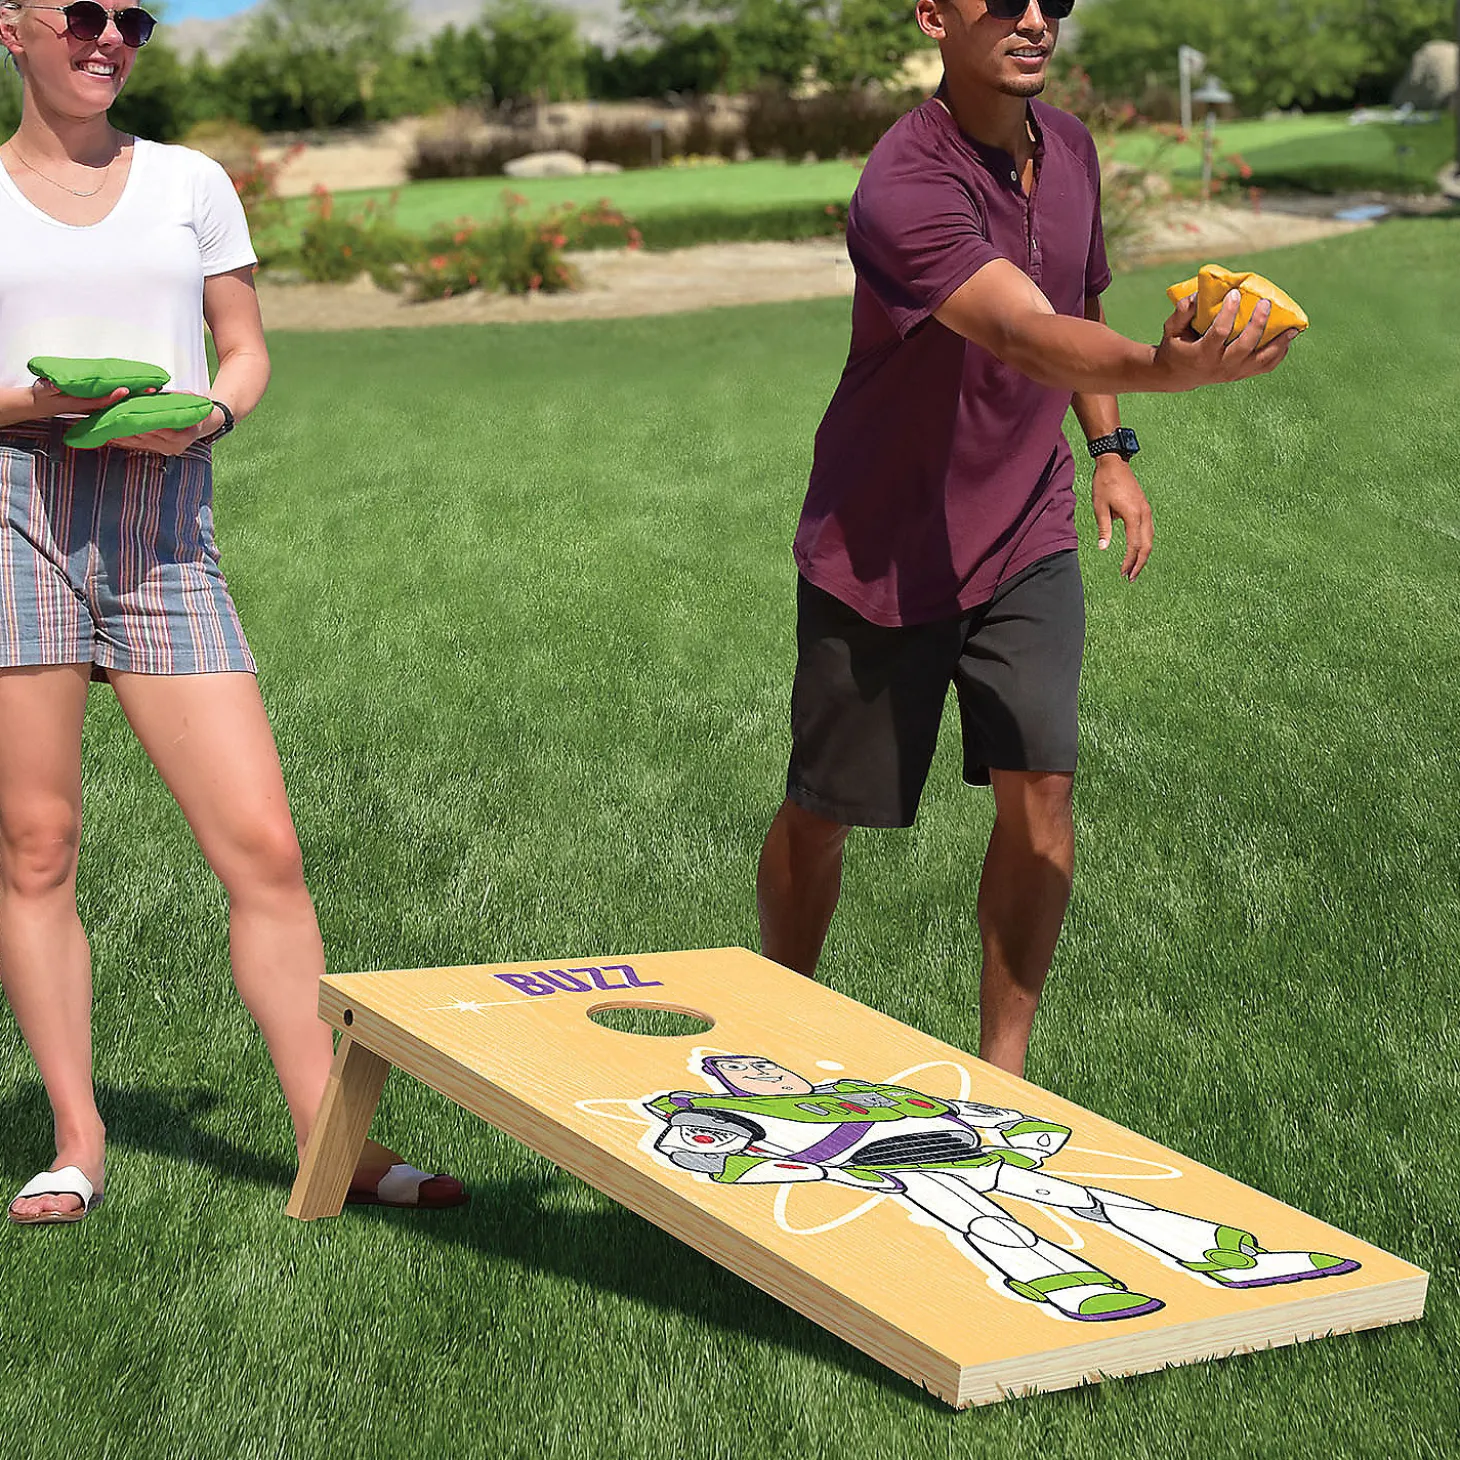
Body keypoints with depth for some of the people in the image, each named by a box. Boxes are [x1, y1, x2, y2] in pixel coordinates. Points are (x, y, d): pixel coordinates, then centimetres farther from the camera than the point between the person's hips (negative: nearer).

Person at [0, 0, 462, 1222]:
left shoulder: (191, 183, 15)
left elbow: (246, 353, 15)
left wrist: (203, 415, -6)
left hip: (165, 528, 1)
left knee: (263, 845, -6)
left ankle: (331, 1139, 1)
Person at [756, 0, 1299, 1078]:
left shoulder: (1071, 150, -1)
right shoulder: (905, 188, -26)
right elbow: (1031, 335, -42)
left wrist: (1109, 444, 9)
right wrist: (1163, 368, -59)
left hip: (1025, 538, 5)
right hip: (880, 545, -5)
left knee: (1039, 789, -8)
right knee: (821, 815, 7)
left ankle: (1001, 1072, 6)